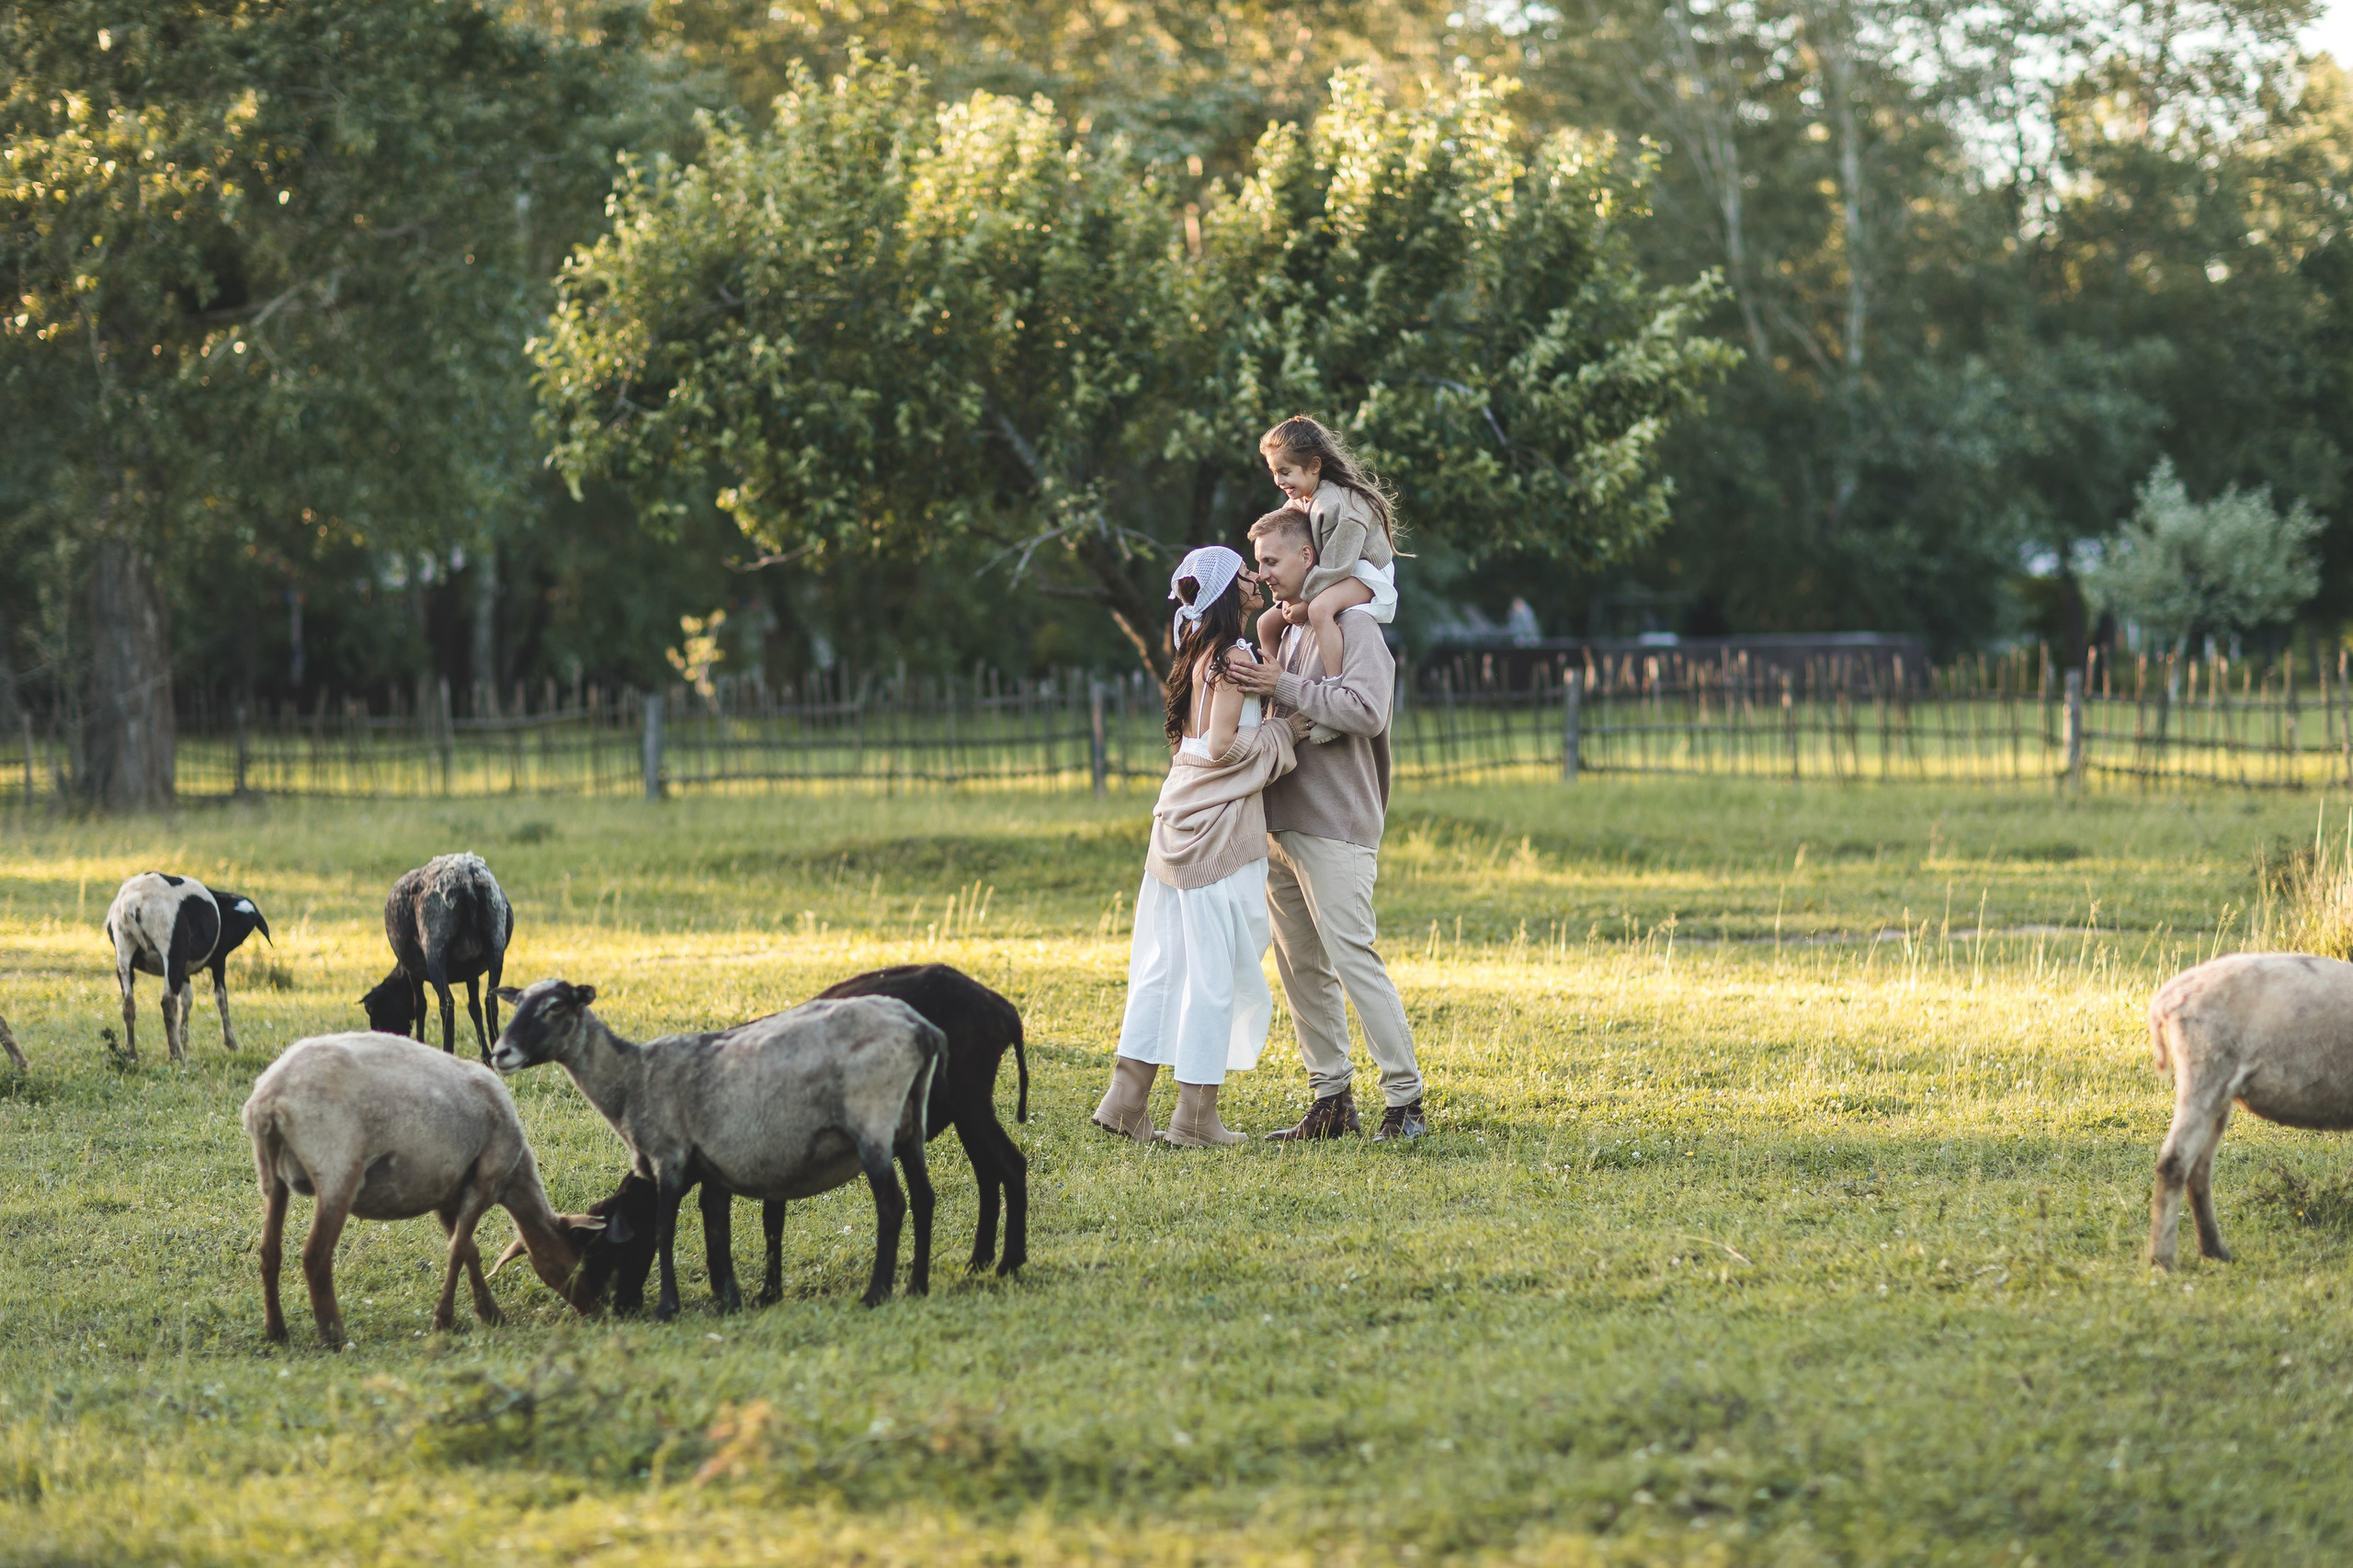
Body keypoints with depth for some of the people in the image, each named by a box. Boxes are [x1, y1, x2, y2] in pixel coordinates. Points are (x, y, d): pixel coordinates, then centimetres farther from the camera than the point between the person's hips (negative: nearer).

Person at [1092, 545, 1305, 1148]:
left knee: (1164, 962, 11)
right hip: (1219, 826, -9)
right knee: (1215, 969, -3)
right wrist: (1285, 733, -6)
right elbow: (1223, 745, -19)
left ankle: (1127, 1099, 11)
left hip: (1181, 819, 9)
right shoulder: (1232, 656, -13)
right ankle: (1196, 1115, -1)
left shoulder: (1199, 651, 14)